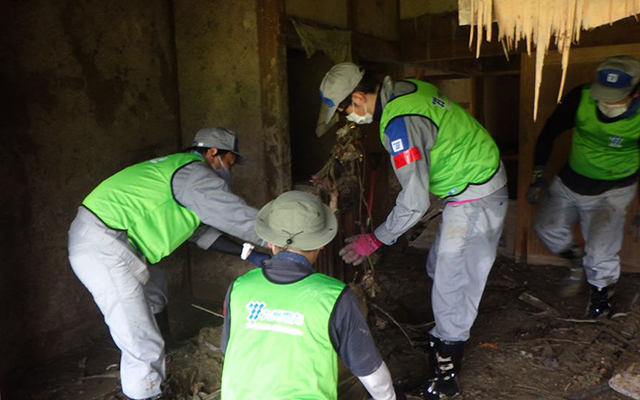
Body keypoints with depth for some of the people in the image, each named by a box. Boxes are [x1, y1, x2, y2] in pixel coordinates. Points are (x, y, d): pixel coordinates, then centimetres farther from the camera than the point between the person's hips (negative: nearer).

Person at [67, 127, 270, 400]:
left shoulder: (178, 168, 20)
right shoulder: (193, 172, -11)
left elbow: (201, 231, 20)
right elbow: (239, 217, -14)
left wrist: (248, 254, 16)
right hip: (102, 248, -11)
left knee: (154, 286, 29)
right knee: (143, 343, -8)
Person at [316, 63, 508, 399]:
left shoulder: (399, 124, -28)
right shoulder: (406, 88, 1)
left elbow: (415, 203, -25)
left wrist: (374, 240, -13)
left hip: (475, 199, -10)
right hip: (481, 181, 10)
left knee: (452, 285, -1)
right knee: (441, 268, 22)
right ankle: (445, 337, 41)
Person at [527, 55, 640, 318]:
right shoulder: (580, 98, -19)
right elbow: (549, 133, -4)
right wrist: (538, 177, -6)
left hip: (612, 191, -3)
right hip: (570, 181, 4)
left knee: (600, 252, -10)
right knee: (547, 228, 8)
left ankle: (601, 293, 23)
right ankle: (579, 265, 37)